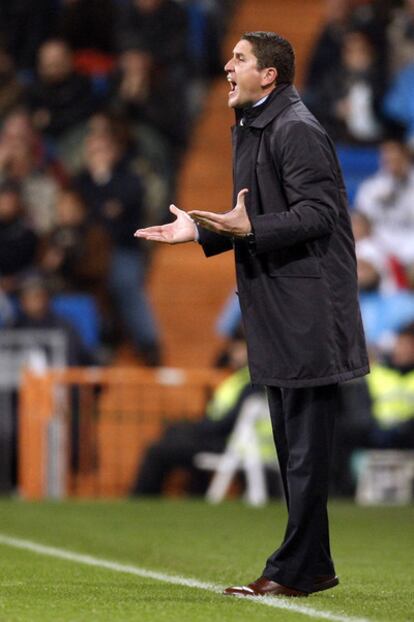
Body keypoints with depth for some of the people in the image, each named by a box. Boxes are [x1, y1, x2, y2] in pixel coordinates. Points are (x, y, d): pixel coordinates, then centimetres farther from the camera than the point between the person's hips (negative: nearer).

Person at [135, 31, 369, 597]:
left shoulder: (297, 131, -14)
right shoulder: (250, 130, 18)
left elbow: (317, 214, -20)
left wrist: (250, 228, -29)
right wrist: (202, 232, 13)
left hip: (308, 311, -11)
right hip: (278, 314, 11)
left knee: (305, 448, -6)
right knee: (293, 444, 14)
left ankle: (294, 570, -4)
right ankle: (313, 566, 21)